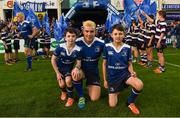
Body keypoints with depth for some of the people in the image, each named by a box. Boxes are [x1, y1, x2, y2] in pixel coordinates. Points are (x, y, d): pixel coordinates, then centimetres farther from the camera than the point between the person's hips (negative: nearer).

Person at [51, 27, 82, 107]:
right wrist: (57, 73, -13)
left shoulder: (77, 49, -25)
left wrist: (76, 68, -37)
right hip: (59, 67, 1)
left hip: (69, 67, 0)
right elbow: (53, 59, -13)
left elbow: (79, 62, -12)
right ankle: (64, 92, 29)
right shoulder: (60, 47, -25)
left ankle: (70, 98, 1)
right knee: (62, 84, -11)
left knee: (68, 80, -26)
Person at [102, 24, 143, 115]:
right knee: (112, 104, -2)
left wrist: (132, 73, -18)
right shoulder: (107, 47, -8)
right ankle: (117, 90, 33)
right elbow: (104, 64, 0)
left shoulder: (127, 48, -5)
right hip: (112, 77, 0)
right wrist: (105, 80, 2)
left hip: (124, 73, 0)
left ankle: (130, 102, 0)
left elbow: (129, 64, 4)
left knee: (139, 85, -31)